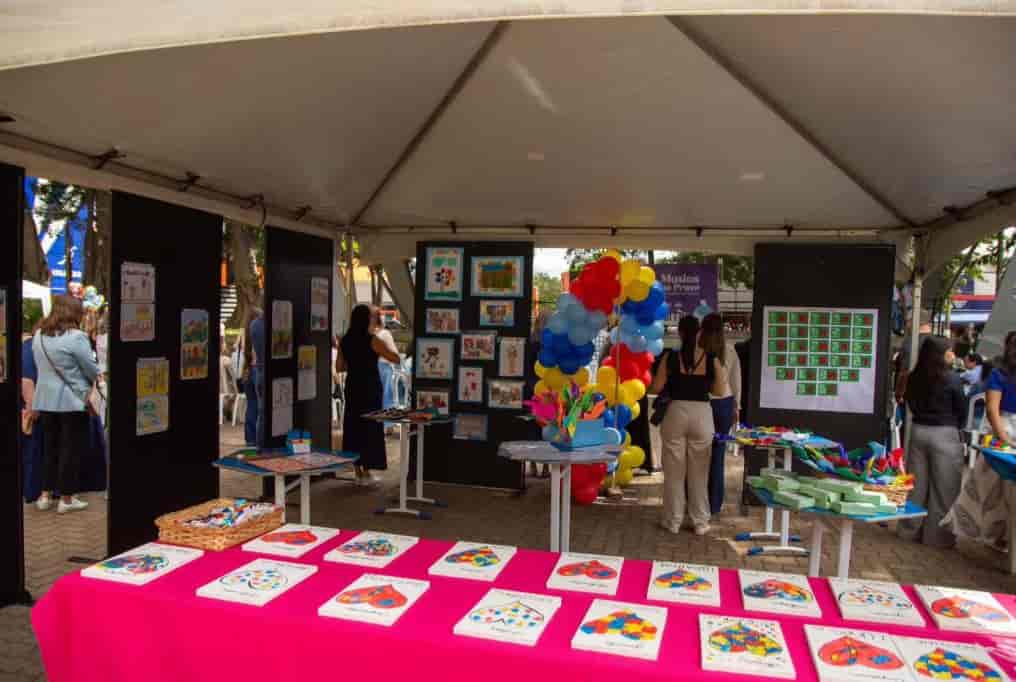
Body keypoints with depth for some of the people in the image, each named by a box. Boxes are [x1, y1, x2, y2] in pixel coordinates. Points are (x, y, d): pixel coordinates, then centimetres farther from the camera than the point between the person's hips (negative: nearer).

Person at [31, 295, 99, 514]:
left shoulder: (38, 336, 6)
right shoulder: (76, 337, -16)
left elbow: (40, 366, 13)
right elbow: (91, 369, -10)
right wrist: (95, 379, 11)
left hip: (45, 400, 7)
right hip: (71, 400, -7)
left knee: (49, 447, 16)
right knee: (71, 448, 3)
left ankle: (45, 495, 21)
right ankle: (66, 499, 9)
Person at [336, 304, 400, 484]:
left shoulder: (345, 341, 3)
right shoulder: (372, 340, -11)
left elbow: (339, 367, 8)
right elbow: (395, 358, -10)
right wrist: (387, 346, 8)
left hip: (352, 387, 5)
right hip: (370, 387, -5)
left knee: (353, 426, 11)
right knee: (371, 426, 4)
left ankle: (358, 471, 17)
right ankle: (367, 471, 7)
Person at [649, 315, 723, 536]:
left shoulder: (671, 357, -7)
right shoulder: (712, 359, -4)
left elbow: (656, 388, -5)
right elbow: (718, 391, 3)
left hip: (676, 412, -1)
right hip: (702, 414, 1)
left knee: (674, 471, 9)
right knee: (698, 472, 12)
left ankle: (673, 521, 16)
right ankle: (700, 523, 18)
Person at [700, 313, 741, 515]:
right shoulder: (730, 350, 0)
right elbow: (736, 381, 7)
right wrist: (736, 407, 17)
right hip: (723, 404, 2)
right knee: (717, 453, 8)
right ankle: (713, 504, 16)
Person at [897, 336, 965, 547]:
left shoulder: (913, 378, 2)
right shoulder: (951, 379, -13)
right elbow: (962, 411, -3)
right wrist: (954, 427, 15)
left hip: (918, 431, 5)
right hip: (944, 435, -5)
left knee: (916, 483, 13)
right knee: (943, 488, 5)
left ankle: (910, 529, 21)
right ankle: (937, 535, 11)